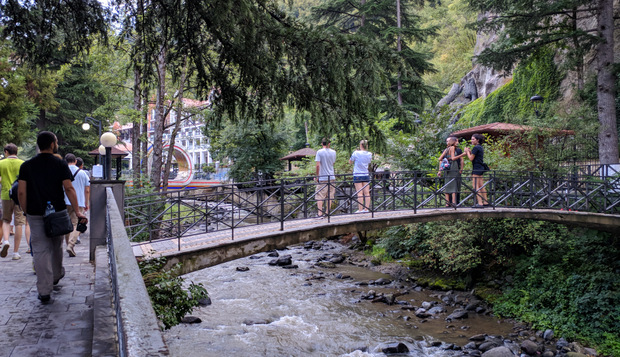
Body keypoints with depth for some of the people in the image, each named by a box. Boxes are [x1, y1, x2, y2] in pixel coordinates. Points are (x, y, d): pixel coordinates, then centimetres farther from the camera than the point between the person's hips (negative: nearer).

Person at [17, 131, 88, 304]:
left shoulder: (27, 166, 1)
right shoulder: (60, 164, -4)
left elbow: (21, 192, -4)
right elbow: (69, 188, -13)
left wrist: (26, 212, 8)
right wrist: (77, 212, -15)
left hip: (35, 214, 0)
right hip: (57, 212, 0)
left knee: (40, 250, 0)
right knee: (56, 246, 20)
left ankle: (44, 292, -3)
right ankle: (56, 276, 41)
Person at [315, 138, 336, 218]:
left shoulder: (319, 152, -7)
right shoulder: (333, 152, 4)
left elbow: (318, 165, -13)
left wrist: (317, 176, -3)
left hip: (322, 178, -4)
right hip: (331, 177, 4)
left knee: (320, 196, -3)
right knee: (329, 196, 12)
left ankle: (320, 214, -11)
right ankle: (327, 212, 19)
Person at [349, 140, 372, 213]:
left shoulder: (356, 153, -10)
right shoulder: (369, 154, 3)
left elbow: (350, 162, 2)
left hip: (358, 175, -4)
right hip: (366, 175, 4)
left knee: (359, 193, -5)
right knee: (367, 193, 6)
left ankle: (360, 209, -4)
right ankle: (366, 208, 8)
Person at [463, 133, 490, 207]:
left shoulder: (476, 148, -12)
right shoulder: (480, 147, 17)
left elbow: (471, 158, -13)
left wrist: (467, 151, 1)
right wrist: (470, 151, 15)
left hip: (476, 168, -10)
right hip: (481, 168, 10)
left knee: (476, 187, -9)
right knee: (481, 186, 12)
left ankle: (480, 203, -14)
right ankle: (485, 202, 15)